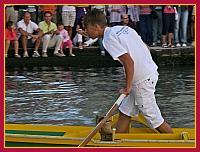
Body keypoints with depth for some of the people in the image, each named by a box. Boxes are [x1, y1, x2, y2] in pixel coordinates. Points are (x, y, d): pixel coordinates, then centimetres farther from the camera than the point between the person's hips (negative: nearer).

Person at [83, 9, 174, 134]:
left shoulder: (109, 39, -15)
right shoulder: (122, 29, 11)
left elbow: (129, 62, -24)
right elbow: (146, 48, 15)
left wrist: (128, 87, -16)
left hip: (143, 80, -9)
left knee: (153, 117, 2)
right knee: (125, 112, 16)